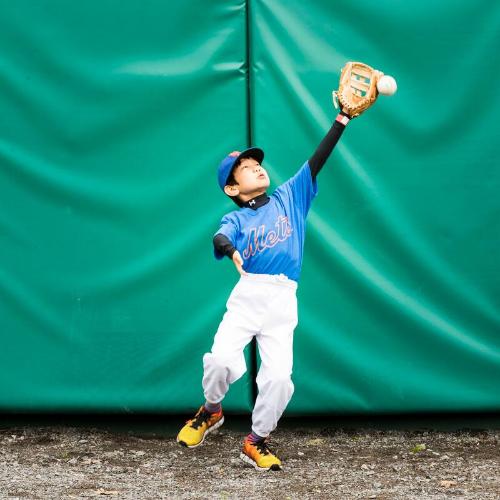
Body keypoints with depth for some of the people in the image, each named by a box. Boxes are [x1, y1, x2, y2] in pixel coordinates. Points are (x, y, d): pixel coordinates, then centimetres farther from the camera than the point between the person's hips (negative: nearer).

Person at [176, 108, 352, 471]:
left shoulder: (290, 197, 17)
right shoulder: (236, 219, 9)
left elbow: (318, 160, 10)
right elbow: (219, 238, -13)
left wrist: (342, 118, 2)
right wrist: (231, 251, -37)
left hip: (283, 303, 1)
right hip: (247, 296, -1)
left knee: (279, 377, -13)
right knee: (221, 360, -22)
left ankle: (257, 443, 10)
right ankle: (211, 412, 12)